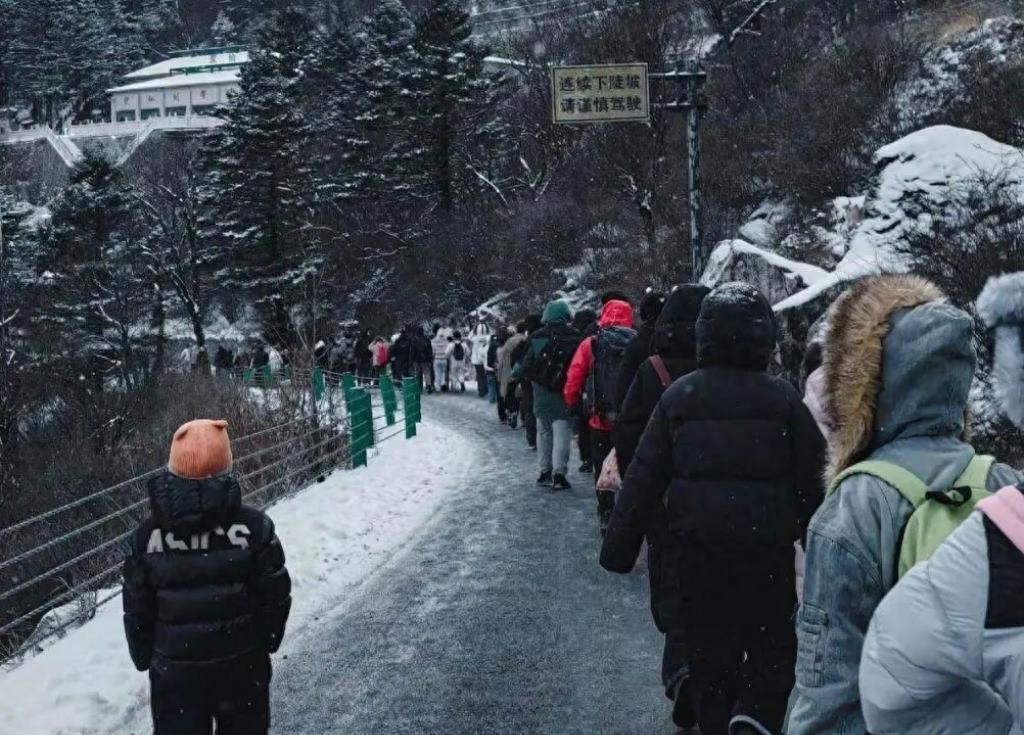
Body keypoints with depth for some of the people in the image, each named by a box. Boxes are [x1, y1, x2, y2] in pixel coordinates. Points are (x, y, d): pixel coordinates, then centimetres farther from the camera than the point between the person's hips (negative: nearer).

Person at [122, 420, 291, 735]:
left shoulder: (146, 537, -12)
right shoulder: (254, 526, -15)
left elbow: (136, 611, -4)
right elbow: (275, 596, -8)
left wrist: (145, 659, 13)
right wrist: (267, 641, 11)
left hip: (174, 668, 1)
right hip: (242, 662, 0)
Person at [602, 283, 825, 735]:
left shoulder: (678, 397, -1)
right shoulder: (783, 399, -5)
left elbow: (643, 479, 0)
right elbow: (812, 481, -2)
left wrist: (619, 547, 6)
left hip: (698, 553, 2)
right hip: (768, 554, -1)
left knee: (708, 655, 15)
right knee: (774, 648, 13)